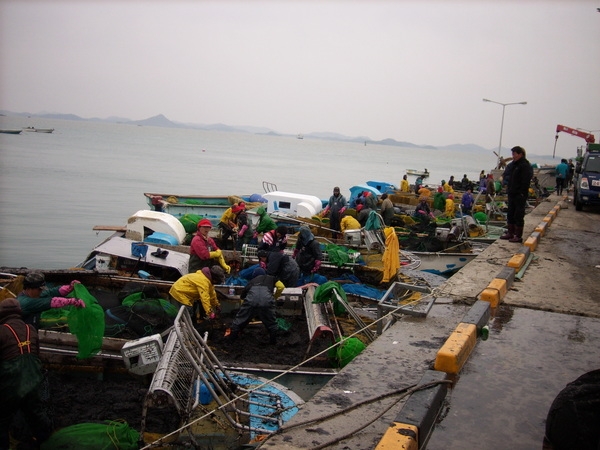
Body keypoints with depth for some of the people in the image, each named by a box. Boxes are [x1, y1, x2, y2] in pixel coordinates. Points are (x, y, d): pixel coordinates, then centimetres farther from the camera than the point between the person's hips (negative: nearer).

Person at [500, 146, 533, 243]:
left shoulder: (525, 166, -14)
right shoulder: (515, 165, 15)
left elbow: (525, 182, -20)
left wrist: (522, 193, -23)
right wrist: (508, 190, 17)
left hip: (520, 196, -10)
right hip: (513, 194, 10)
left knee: (518, 216, -3)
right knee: (510, 215, 15)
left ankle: (518, 236, 3)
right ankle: (510, 233, 25)